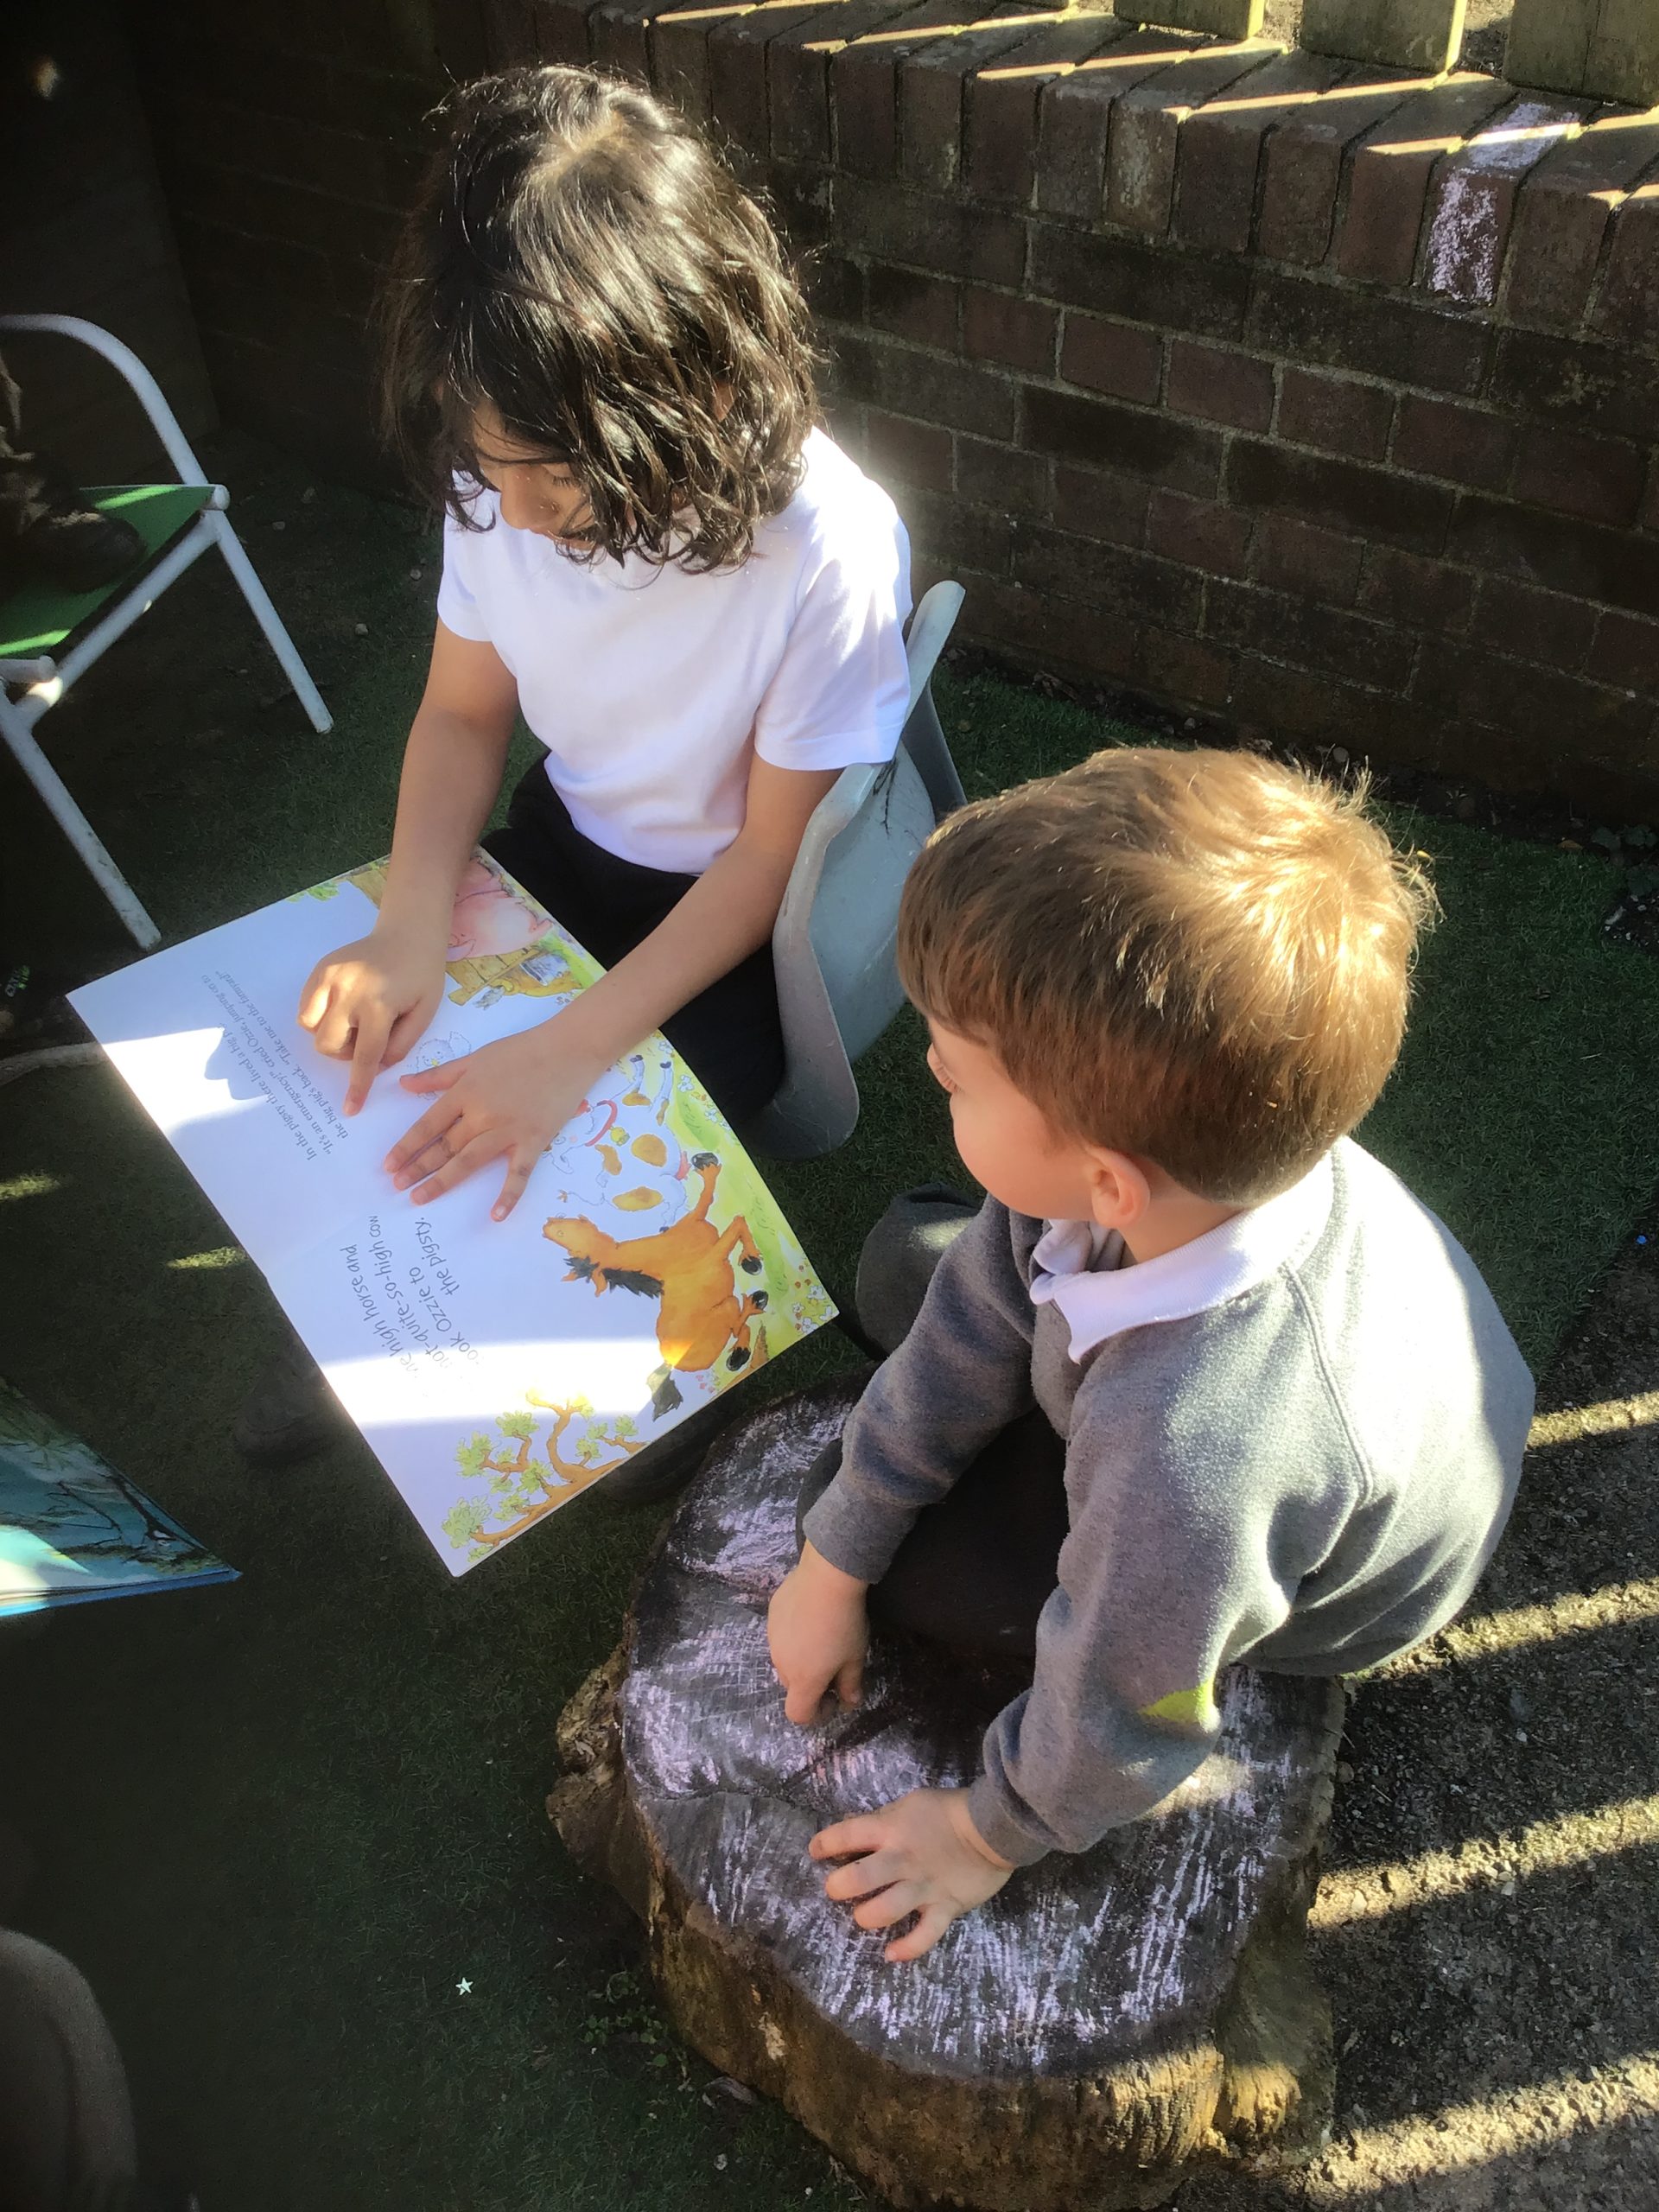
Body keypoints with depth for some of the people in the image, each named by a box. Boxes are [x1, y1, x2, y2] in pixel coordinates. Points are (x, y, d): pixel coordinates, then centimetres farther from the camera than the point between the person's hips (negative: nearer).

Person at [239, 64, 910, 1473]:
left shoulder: (826, 554, -31)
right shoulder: (501, 484, -18)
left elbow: (769, 856, -21)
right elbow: (464, 712, -2)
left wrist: (570, 1054, -28)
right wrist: (412, 930, -19)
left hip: (753, 912, -5)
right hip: (575, 839, 5)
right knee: (359, 1030, -2)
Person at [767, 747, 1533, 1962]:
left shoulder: (1185, 1458, -49)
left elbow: (1121, 1722, -28)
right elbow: (974, 1329, -16)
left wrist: (992, 1833, -7)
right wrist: (829, 1566, -6)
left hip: (1322, 1617, -5)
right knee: (909, 1259, 8)